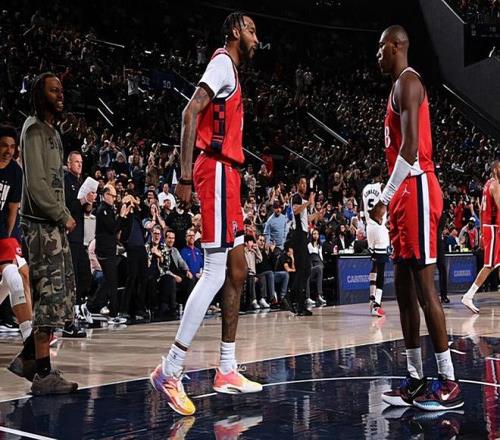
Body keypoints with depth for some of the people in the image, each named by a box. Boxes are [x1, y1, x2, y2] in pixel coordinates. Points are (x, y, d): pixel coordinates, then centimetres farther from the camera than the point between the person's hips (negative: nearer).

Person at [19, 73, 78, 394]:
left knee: (60, 297, 9)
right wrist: (63, 216, -12)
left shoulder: (52, 131, 20)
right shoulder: (34, 129, -8)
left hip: (55, 224, 9)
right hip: (42, 225, -9)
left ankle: (32, 356, 15)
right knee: (50, 297, -10)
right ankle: (43, 375, -7)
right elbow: (36, 185, -17)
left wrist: (64, 215, 11)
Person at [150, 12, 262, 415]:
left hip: (226, 174, 10)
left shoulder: (232, 71, 23)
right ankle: (170, 371, -11)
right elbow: (191, 113, -19)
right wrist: (185, 177, -25)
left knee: (237, 270, 10)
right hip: (217, 170, -10)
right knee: (216, 271, -13)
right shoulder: (223, 63, -7)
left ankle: (227, 371, 15)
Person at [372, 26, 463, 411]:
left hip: (416, 190, -10)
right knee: (404, 286, 9)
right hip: (405, 195, 10)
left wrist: (384, 199, -20)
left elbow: (411, 149, -20)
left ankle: (449, 382, -4)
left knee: (424, 285, -9)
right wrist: (391, 198, 20)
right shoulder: (400, 86, 22)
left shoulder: (407, 82, -10)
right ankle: (416, 379, 13)